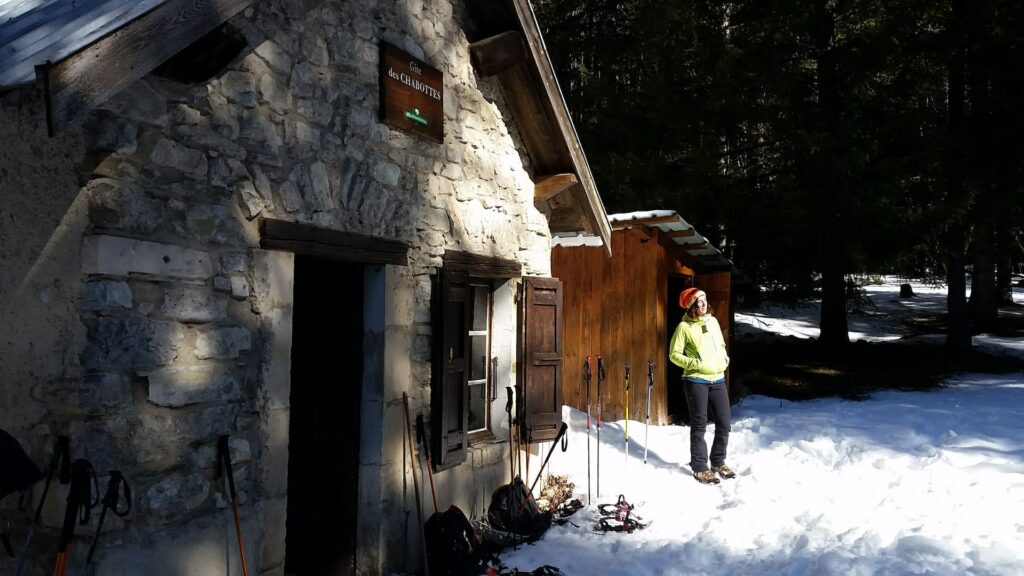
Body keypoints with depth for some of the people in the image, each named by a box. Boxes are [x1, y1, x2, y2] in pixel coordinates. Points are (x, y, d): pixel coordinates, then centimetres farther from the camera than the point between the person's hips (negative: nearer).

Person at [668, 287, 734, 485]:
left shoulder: (712, 321, 9)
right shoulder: (684, 326, -8)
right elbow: (674, 354, -7)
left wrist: (724, 358, 4)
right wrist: (697, 364, -16)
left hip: (717, 380, 6)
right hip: (696, 381, -6)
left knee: (725, 423, 9)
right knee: (699, 425, 2)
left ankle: (718, 463, 27)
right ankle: (700, 468, 13)